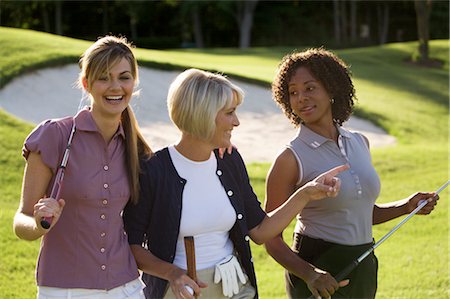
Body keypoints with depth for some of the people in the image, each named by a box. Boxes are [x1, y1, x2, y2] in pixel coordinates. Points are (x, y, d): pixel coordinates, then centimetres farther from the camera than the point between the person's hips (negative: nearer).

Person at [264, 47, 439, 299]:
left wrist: (407, 206, 5)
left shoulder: (360, 143, 5)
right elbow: (272, 238, -11)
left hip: (363, 269, 6)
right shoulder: (291, 159, -12)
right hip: (321, 278, -5)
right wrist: (309, 274, -26)